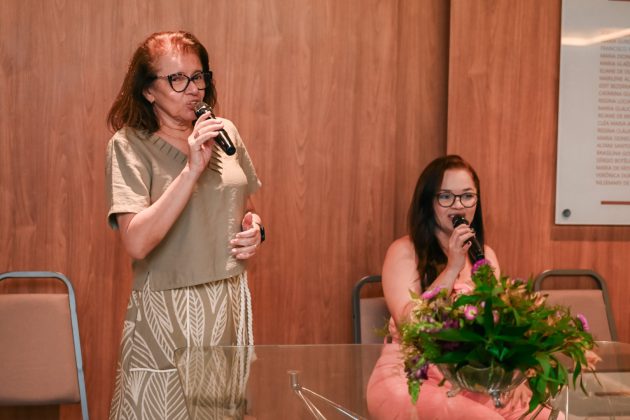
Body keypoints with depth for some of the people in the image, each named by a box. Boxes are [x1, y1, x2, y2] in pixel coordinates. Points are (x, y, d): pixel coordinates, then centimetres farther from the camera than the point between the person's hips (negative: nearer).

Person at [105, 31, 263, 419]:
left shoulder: (225, 133, 7)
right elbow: (136, 242, -20)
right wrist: (192, 168, -22)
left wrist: (255, 227, 0)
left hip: (231, 305, 5)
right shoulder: (130, 144, -8)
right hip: (168, 317, -5)